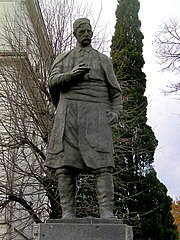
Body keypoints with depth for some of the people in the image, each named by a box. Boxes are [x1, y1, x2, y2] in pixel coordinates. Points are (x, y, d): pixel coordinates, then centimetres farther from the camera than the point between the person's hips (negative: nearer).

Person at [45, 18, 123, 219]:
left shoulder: (103, 60, 20)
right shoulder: (63, 59, 21)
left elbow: (115, 92, 16)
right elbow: (53, 82, 5)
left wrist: (116, 112, -3)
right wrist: (71, 75, -16)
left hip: (96, 115, -1)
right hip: (68, 115, 1)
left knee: (102, 164, -14)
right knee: (65, 165, -9)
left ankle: (107, 213, -19)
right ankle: (68, 214, -8)